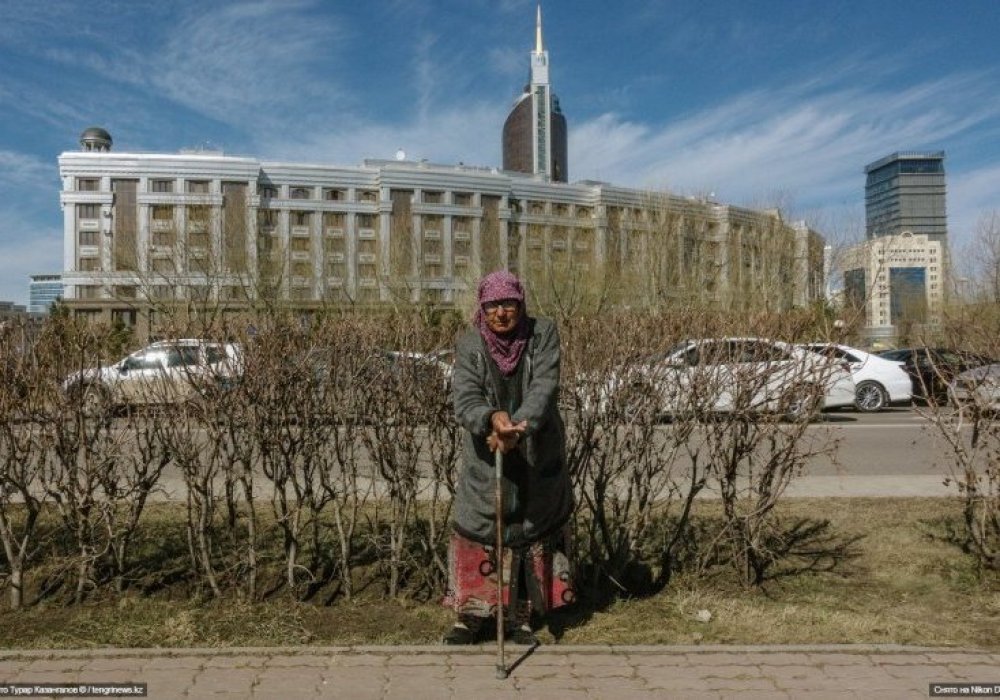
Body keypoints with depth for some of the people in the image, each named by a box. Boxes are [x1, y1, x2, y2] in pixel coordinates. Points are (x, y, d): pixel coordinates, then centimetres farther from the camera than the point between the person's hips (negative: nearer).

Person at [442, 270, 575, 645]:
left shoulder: (543, 334, -8)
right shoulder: (468, 344, -8)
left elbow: (544, 387, -20)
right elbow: (464, 399, -19)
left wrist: (519, 426, -37)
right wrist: (493, 417, -41)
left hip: (537, 454, 0)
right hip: (485, 455, 0)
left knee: (531, 528, 8)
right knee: (478, 529, 4)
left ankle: (520, 616, 23)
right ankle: (471, 614, 21)